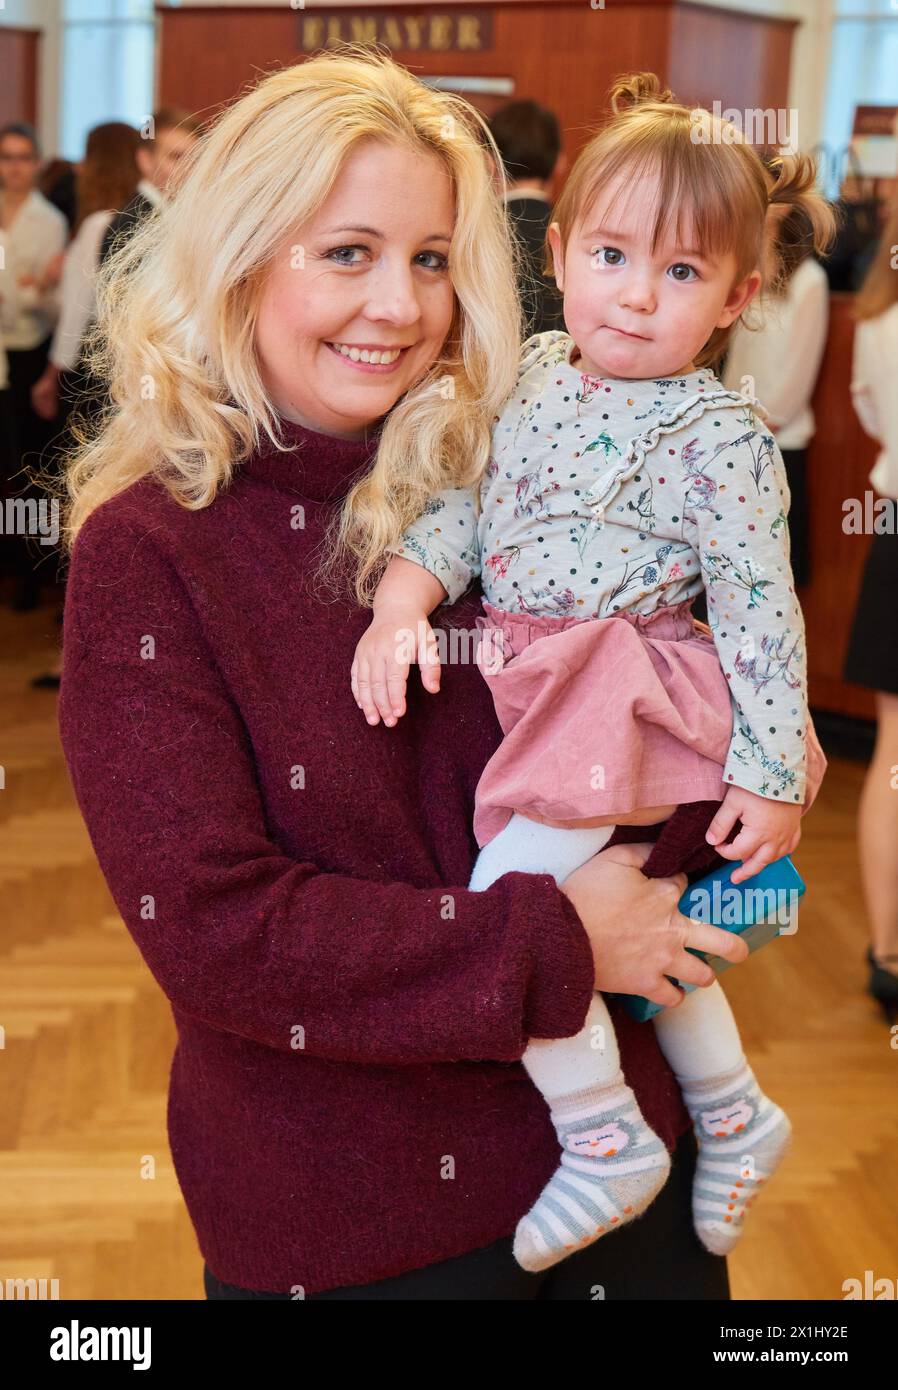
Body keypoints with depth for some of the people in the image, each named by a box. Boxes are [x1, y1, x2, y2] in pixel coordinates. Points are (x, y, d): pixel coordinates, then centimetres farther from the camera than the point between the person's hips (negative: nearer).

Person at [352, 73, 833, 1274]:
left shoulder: (717, 438, -13)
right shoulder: (532, 371, 5)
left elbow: (759, 601, -13)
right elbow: (464, 496, 8)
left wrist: (769, 770, -15)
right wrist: (403, 598, -9)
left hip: (630, 701, -8)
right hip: (547, 697, 8)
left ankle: (608, 1143, 5)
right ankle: (735, 1115, 40)